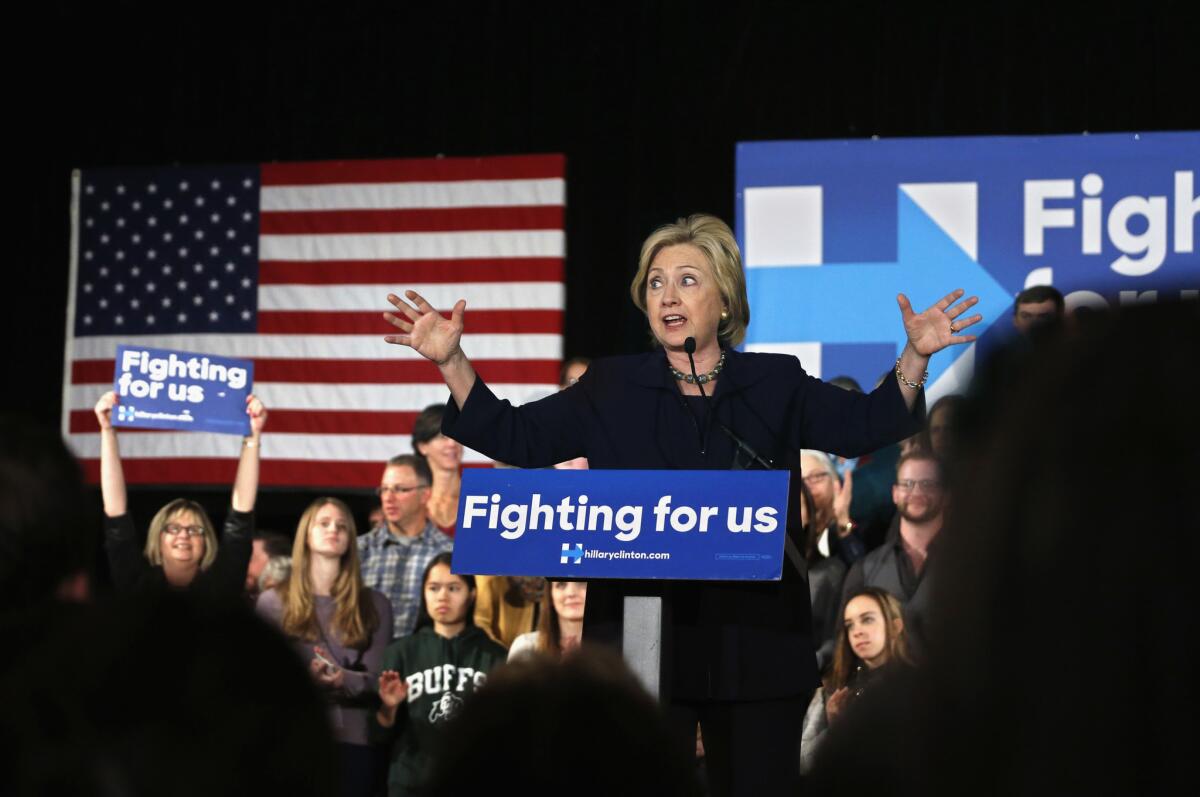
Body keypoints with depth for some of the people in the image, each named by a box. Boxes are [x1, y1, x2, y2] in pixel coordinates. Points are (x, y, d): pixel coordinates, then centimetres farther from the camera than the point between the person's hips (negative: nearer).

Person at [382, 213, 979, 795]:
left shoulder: (776, 384, 9)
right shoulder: (611, 389, 9)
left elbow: (867, 425, 5)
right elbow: (515, 436, 5)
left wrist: (915, 356, -10)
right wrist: (451, 362, -6)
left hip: (755, 644, 0)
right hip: (641, 646, 0)